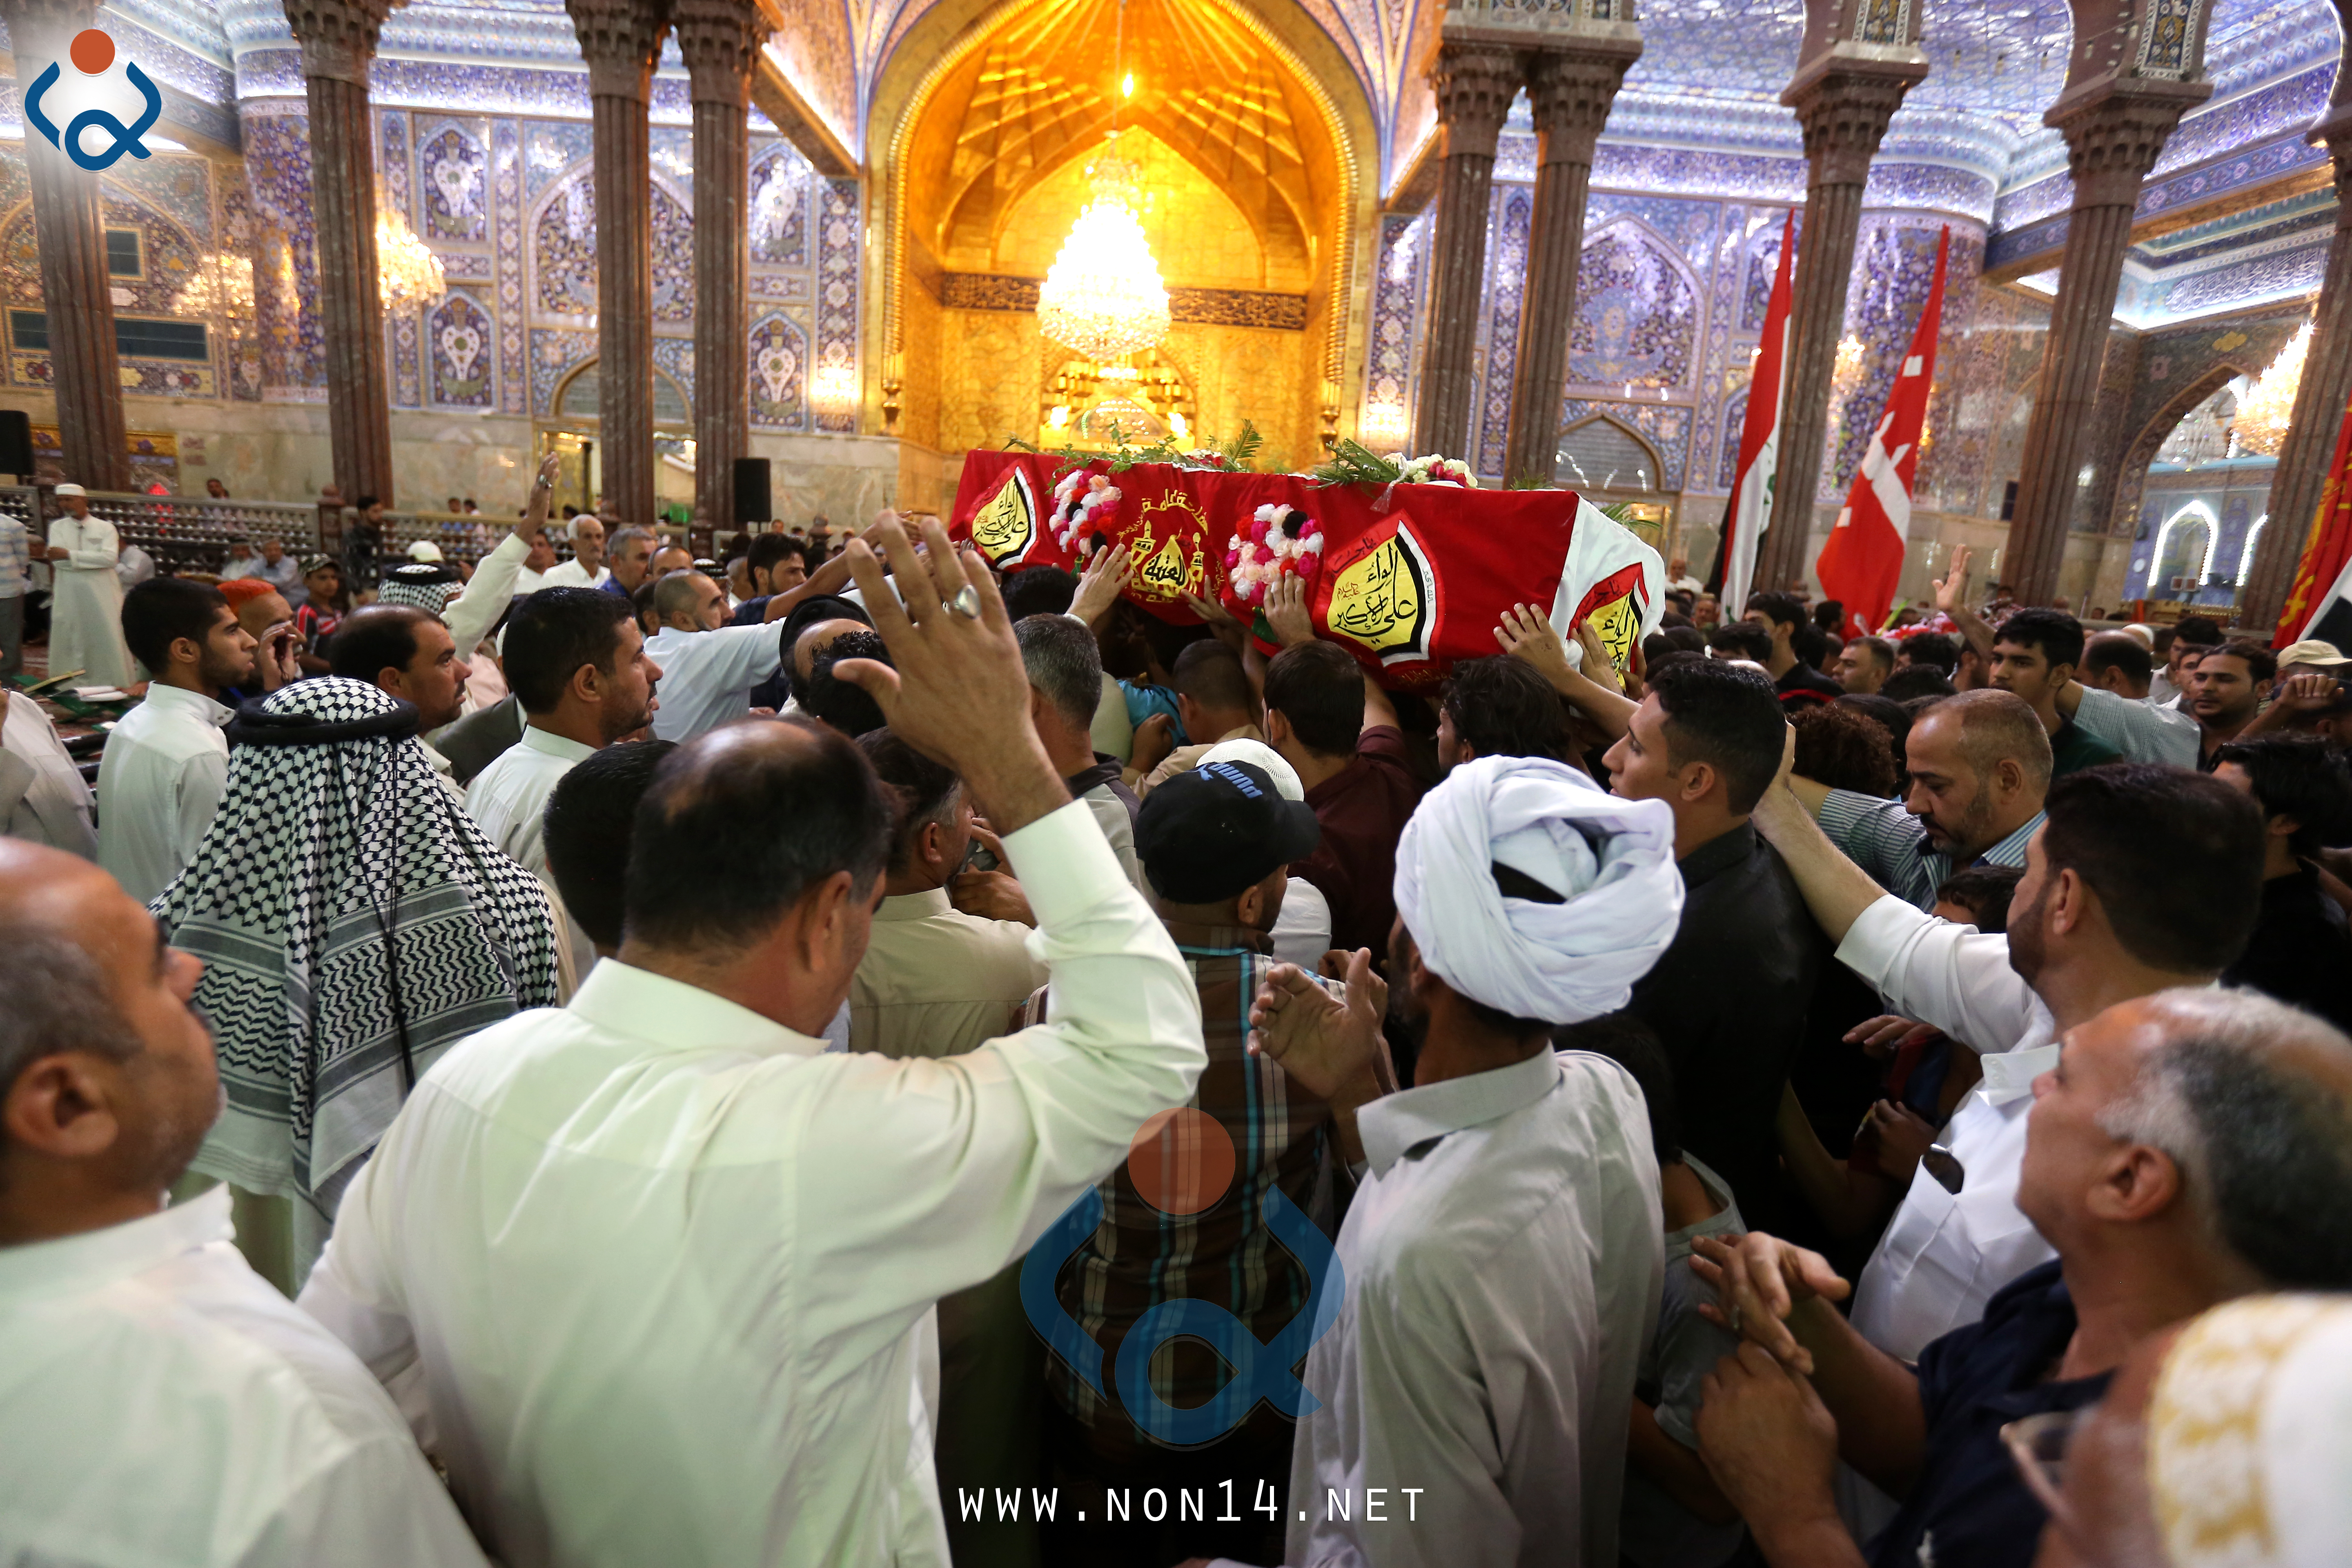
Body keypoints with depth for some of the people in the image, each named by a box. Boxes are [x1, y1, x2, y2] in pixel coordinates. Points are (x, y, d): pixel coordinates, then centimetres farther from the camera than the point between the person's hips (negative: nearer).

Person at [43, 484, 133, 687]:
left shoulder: (105, 528, 4)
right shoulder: (57, 527, 8)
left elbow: (109, 558, -11)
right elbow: (58, 561, -4)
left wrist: (70, 555, -13)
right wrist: (93, 560, -10)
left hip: (102, 594, -2)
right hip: (69, 596, 2)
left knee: (109, 641, 1)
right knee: (70, 645, 5)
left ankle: (116, 690, 7)